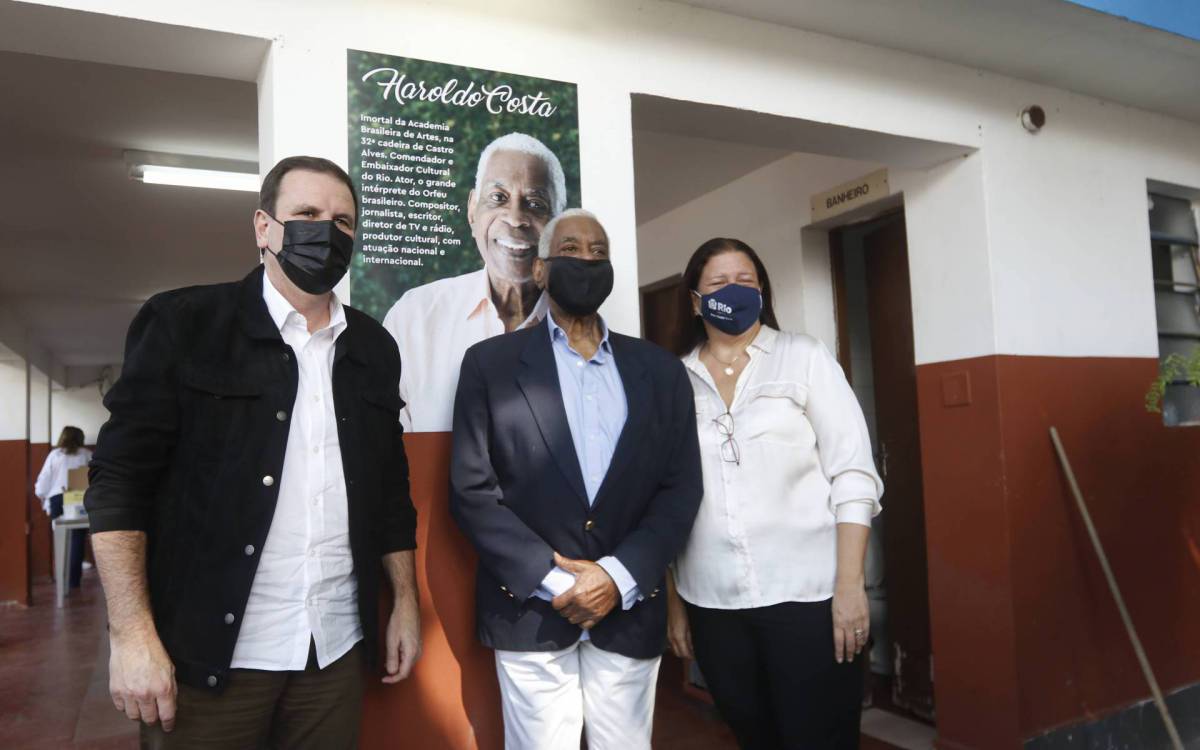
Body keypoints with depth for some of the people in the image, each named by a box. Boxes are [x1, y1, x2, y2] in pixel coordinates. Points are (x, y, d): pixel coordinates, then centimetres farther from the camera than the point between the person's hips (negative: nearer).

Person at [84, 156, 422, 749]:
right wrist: (133, 635, -13)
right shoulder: (182, 323, -4)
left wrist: (405, 602, 9)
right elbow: (120, 480, -7)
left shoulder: (373, 348, 9)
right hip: (210, 652, -3)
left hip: (337, 650, 4)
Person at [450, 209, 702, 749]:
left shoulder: (660, 369, 7)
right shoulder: (491, 363, 0)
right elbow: (472, 490, -5)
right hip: (530, 612, -2)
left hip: (630, 613, 2)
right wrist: (552, 581, -12)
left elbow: (681, 488, 2)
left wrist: (619, 576, -10)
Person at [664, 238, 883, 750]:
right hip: (712, 601, 2)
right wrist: (673, 601, 8)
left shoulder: (804, 357, 0)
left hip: (807, 592, -2)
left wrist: (850, 584, -10)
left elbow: (852, 474, -3)